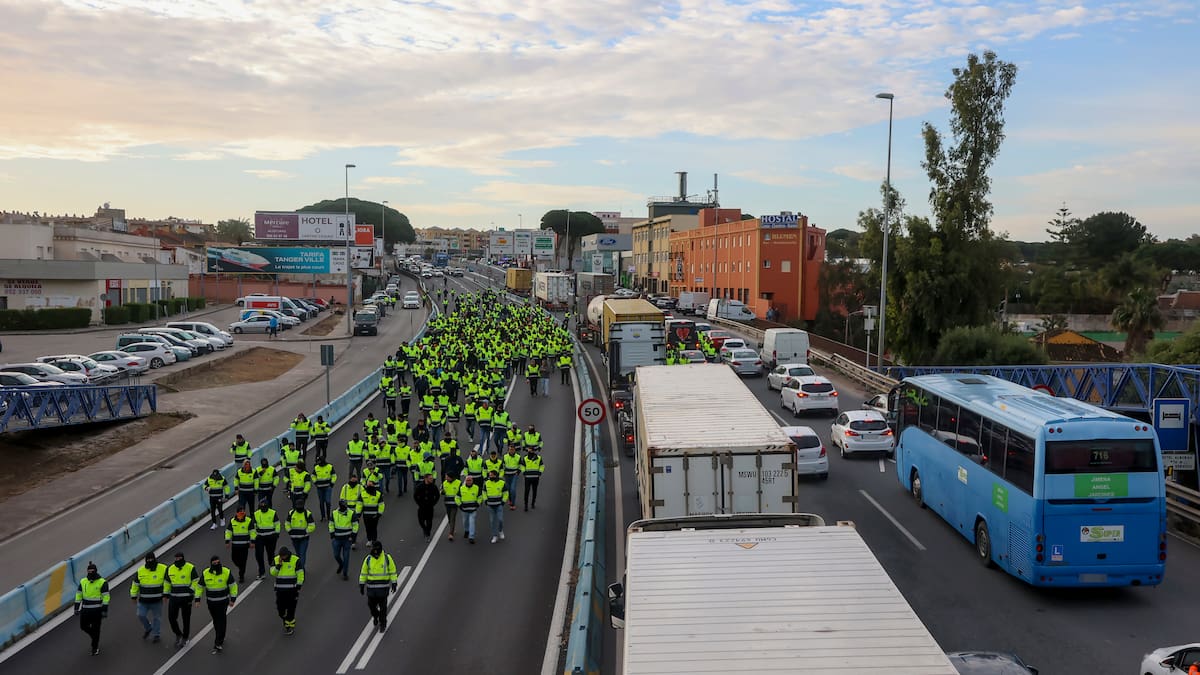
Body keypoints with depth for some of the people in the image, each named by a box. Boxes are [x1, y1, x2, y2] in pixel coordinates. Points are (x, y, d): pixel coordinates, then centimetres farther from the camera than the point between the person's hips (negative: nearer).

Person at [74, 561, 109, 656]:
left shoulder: (102, 582, -14)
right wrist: (76, 608, 5)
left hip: (97, 610, -4)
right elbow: (78, 595, 7)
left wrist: (104, 611, -15)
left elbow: (106, 597, -13)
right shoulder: (83, 581, 0)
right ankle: (95, 637, 37)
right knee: (83, 626, 9)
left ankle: (95, 648, 21)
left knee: (95, 629, 4)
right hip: (85, 610, 4)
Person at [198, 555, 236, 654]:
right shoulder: (205, 573, -6)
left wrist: (233, 599, -6)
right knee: (216, 621, 15)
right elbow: (200, 586, 6)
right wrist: (197, 599, 1)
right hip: (211, 602, 3)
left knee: (221, 622, -6)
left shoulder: (227, 572, -12)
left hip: (223, 602, -3)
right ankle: (221, 639, 35)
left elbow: (233, 586, -4)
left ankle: (218, 644, -1)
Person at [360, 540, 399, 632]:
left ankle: (383, 624, 18)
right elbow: (363, 572, 4)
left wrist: (394, 583, -5)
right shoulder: (368, 559, -4)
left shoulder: (387, 558, -8)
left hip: (383, 586, -2)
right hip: (371, 586, 2)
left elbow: (392, 570, -2)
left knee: (383, 606, 2)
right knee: (371, 604, 8)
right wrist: (361, 585, 3)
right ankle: (375, 616, 40)